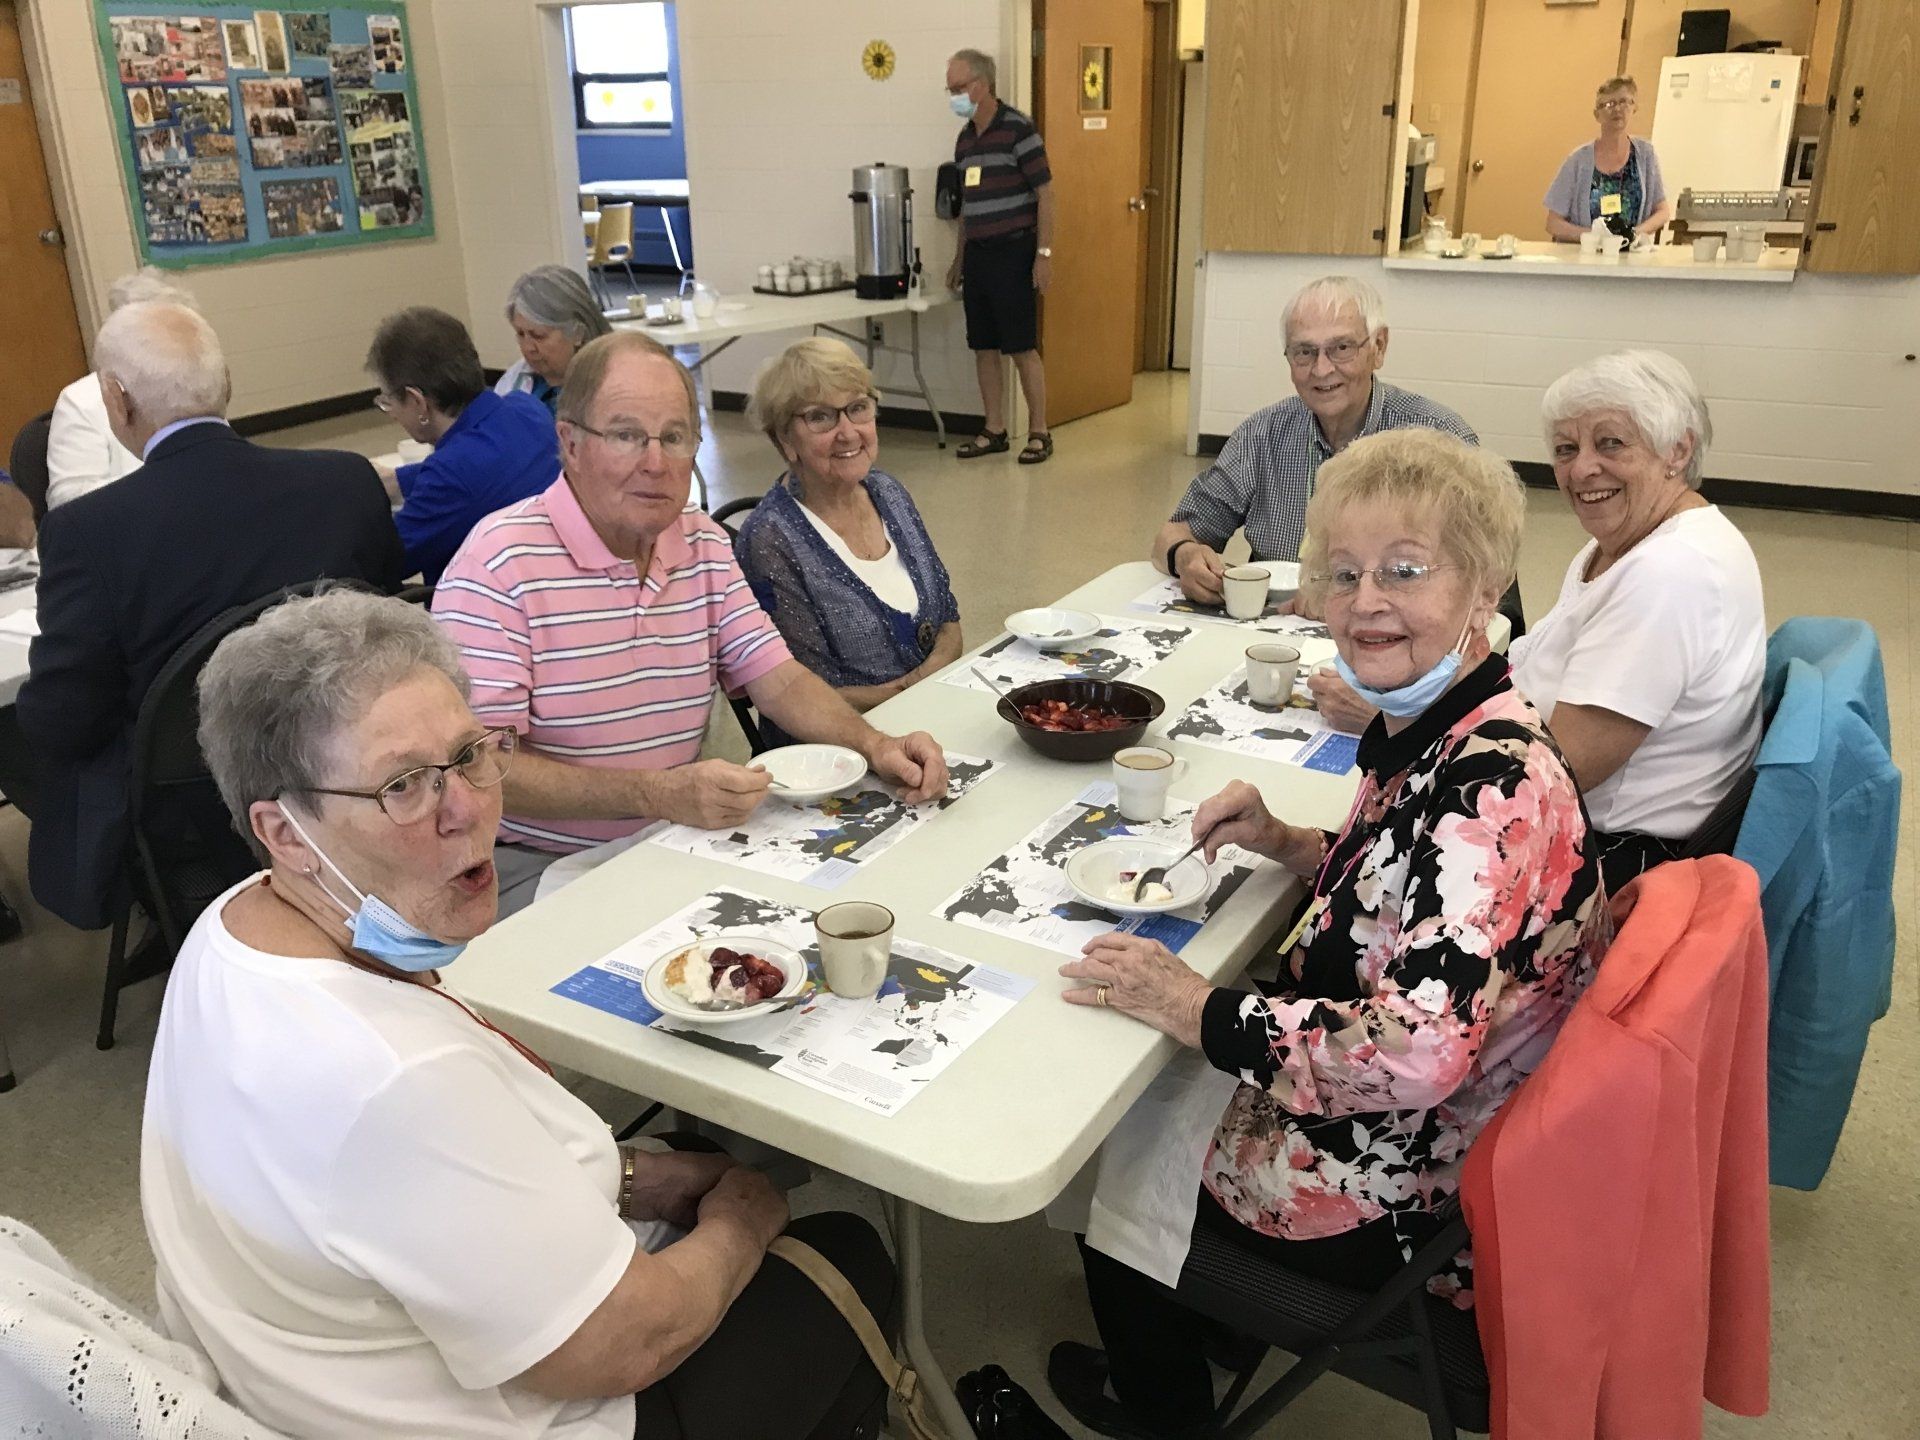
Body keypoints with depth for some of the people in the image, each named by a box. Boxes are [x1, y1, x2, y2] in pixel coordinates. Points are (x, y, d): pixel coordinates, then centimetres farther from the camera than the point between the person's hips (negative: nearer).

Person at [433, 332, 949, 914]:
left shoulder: (707, 547, 7)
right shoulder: (499, 563, -16)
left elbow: (777, 679, 6)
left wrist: (875, 745, -14)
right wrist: (658, 794, -30)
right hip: (536, 866, -6)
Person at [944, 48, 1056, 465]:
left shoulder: (1017, 129, -10)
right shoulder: (965, 138, 13)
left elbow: (1045, 193, -10)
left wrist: (1044, 253, -15)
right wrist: (959, 259, 20)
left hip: (1012, 251, -7)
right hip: (977, 254, 7)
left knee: (1022, 346, -4)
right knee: (984, 347, 9)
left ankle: (1039, 433, 5)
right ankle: (994, 431, 17)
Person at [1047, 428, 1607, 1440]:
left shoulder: (1487, 779, -32)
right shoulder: (1434, 733, -3)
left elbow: (1415, 1050, -39)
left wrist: (1197, 1010, -28)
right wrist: (1289, 844, -2)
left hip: (1408, 1196, -9)